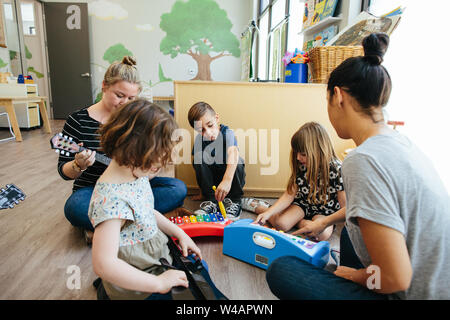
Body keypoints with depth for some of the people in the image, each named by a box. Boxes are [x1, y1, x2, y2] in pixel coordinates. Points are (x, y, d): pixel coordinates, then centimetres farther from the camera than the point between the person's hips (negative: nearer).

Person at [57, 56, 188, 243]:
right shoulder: (78, 121, -6)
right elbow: (64, 172, -4)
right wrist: (80, 165, -27)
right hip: (92, 190, -4)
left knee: (178, 188, -19)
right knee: (75, 208, -37)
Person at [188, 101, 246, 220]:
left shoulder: (227, 132, -23)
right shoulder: (199, 139, -10)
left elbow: (233, 152, -44)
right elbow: (198, 167, -3)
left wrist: (227, 180, -60)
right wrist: (202, 192, -1)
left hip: (229, 174, -3)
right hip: (210, 180, 3)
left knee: (236, 160, -33)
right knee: (199, 157, -22)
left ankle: (234, 201, -15)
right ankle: (210, 201, -15)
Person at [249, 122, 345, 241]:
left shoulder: (336, 169, -23)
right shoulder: (300, 166, -11)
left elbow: (346, 208, -18)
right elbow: (289, 195, -9)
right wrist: (269, 212, -21)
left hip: (324, 211, -2)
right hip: (302, 203, 2)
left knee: (322, 234, -33)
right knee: (280, 223, -22)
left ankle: (299, 222, -8)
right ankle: (256, 205, 4)